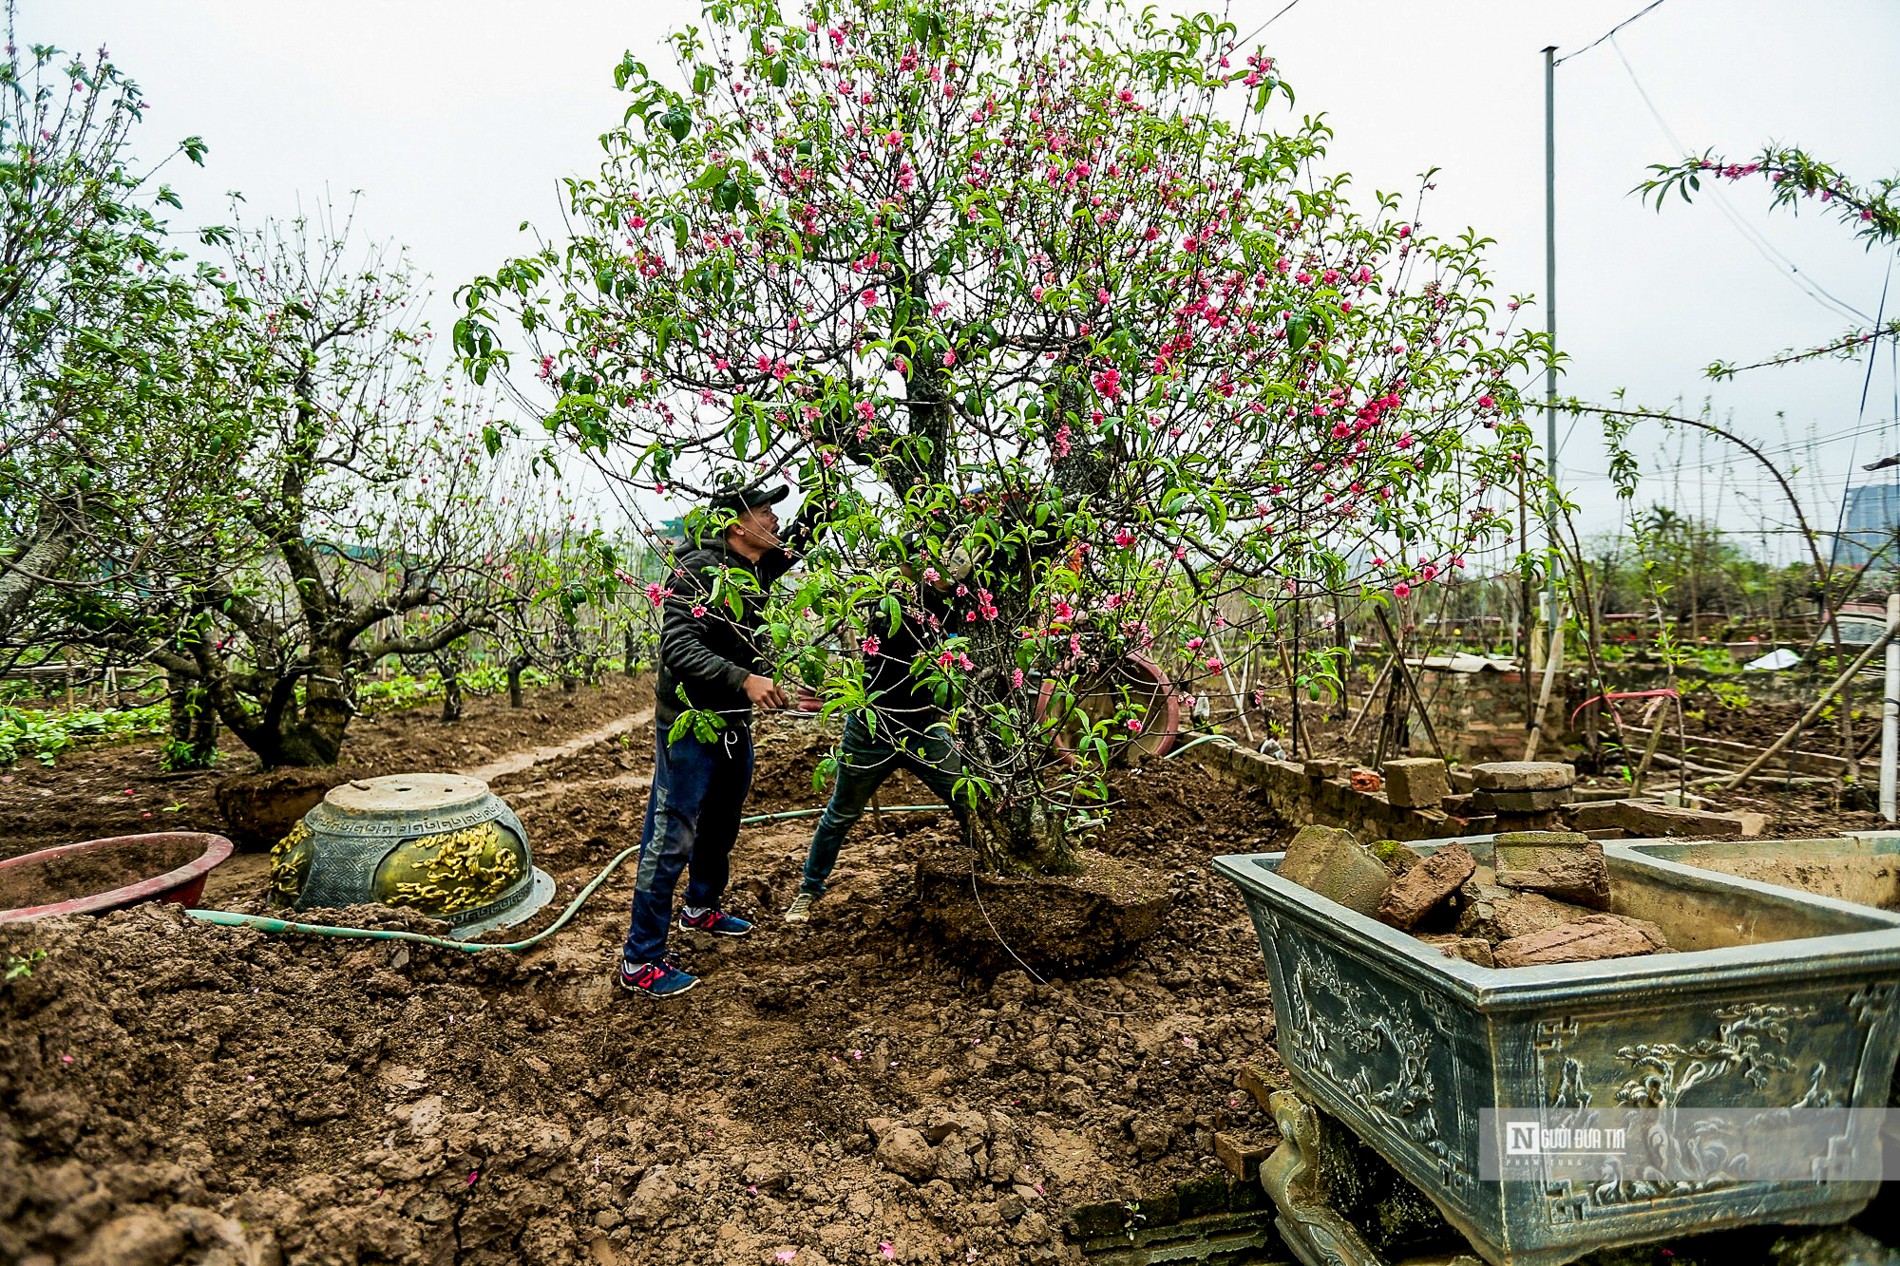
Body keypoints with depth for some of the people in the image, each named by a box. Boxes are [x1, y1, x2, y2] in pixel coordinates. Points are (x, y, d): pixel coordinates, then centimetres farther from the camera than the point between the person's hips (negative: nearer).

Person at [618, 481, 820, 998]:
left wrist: (815, 505, 11)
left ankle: (702, 907, 47)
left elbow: (792, 544, 25)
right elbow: (679, 647, -30)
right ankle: (640, 960, 8)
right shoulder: (700, 570, -21)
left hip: (734, 727, 9)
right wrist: (744, 680, -38)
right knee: (671, 839, -3)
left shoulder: (756, 569, 5)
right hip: (690, 727, -9)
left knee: (722, 825, 24)